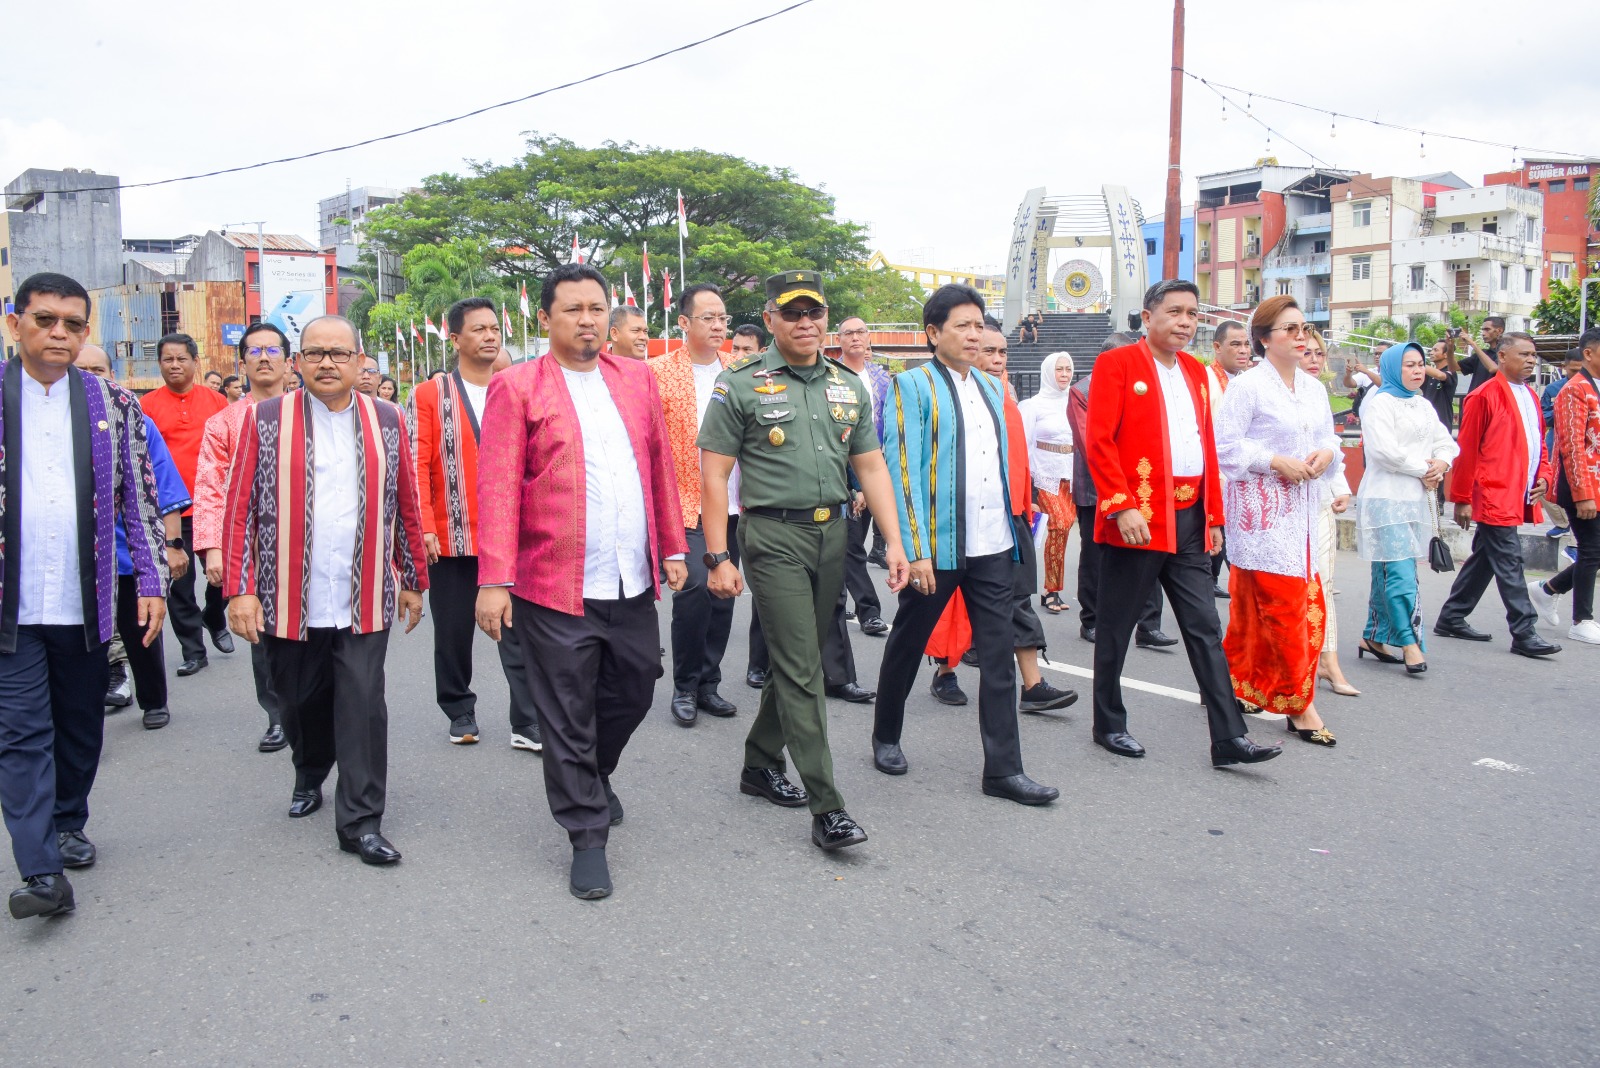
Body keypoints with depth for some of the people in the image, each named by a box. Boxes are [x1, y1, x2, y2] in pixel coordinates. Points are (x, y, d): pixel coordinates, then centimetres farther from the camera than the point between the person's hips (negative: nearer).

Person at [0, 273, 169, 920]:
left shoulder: (112, 404, 5)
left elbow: (140, 498, 6)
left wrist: (151, 581, 2)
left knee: (81, 727, 14)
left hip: (85, 602, 2)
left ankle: (69, 823, 34)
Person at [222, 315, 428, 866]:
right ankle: (309, 776, 44)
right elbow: (240, 510, -3)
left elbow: (406, 508, 8)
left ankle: (361, 822, 7)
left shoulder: (388, 422, 5)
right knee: (300, 701, 16)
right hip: (290, 602, 0)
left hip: (365, 601, 0)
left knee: (364, 707, -2)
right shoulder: (265, 420, 0)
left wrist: (413, 581, 10)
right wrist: (241, 590, -8)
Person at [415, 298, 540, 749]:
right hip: (451, 538, 0)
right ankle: (460, 712, 29)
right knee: (454, 631, 12)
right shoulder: (430, 395, 2)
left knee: (518, 631, 0)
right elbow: (419, 465, -4)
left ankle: (528, 723, 4)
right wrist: (424, 526, -12)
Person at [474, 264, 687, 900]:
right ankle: (587, 836, 20)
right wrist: (494, 581, -14)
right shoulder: (517, 387, -3)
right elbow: (498, 489, -9)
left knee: (635, 689, 17)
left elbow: (660, 468, 14)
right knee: (567, 719, 5)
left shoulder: (637, 378, 11)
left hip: (632, 583, 5)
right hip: (555, 586, -5)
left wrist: (672, 547, 10)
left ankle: (594, 776, 45)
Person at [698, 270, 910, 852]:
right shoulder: (741, 386, -3)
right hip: (774, 536, -5)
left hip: (832, 533, 6)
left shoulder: (849, 385, 11)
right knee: (802, 668, -8)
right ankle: (827, 808, -4)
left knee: (796, 657, 15)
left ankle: (760, 764, 33)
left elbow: (871, 465, 12)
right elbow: (714, 473, -4)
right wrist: (718, 556, -10)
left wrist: (894, 541, 4)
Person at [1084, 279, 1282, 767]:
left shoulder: (1196, 371, 16)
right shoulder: (1116, 364, -5)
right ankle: (1109, 724, 22)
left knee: (1205, 628, 5)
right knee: (1117, 626, 7)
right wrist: (1121, 506, -20)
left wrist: (1214, 516, 14)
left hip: (1189, 520, 6)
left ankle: (1229, 738, 8)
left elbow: (1207, 446, 18)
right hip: (1137, 518, -6)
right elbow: (1099, 441, -13)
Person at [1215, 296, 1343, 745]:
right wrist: (1276, 462, -18)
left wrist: (1328, 455, -2)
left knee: (1309, 603, 8)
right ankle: (1299, 704, 1)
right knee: (1284, 606, -7)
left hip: (1302, 511, 8)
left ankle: (1231, 683, 20)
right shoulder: (1247, 387, -8)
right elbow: (1225, 447, -13)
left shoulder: (1314, 388, 14)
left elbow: (1330, 441, 20)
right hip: (1261, 511, -7)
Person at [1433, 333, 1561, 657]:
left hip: (1519, 497, 8)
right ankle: (1523, 633, -3)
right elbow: (1466, 450, -9)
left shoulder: (1531, 396, 16)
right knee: (1509, 562, -7)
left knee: (1484, 559, 13)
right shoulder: (1484, 396, -9)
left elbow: (1539, 442, 24)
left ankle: (1451, 619, 22)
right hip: (1494, 497, -8)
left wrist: (1543, 477, 5)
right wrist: (1462, 499, -9)